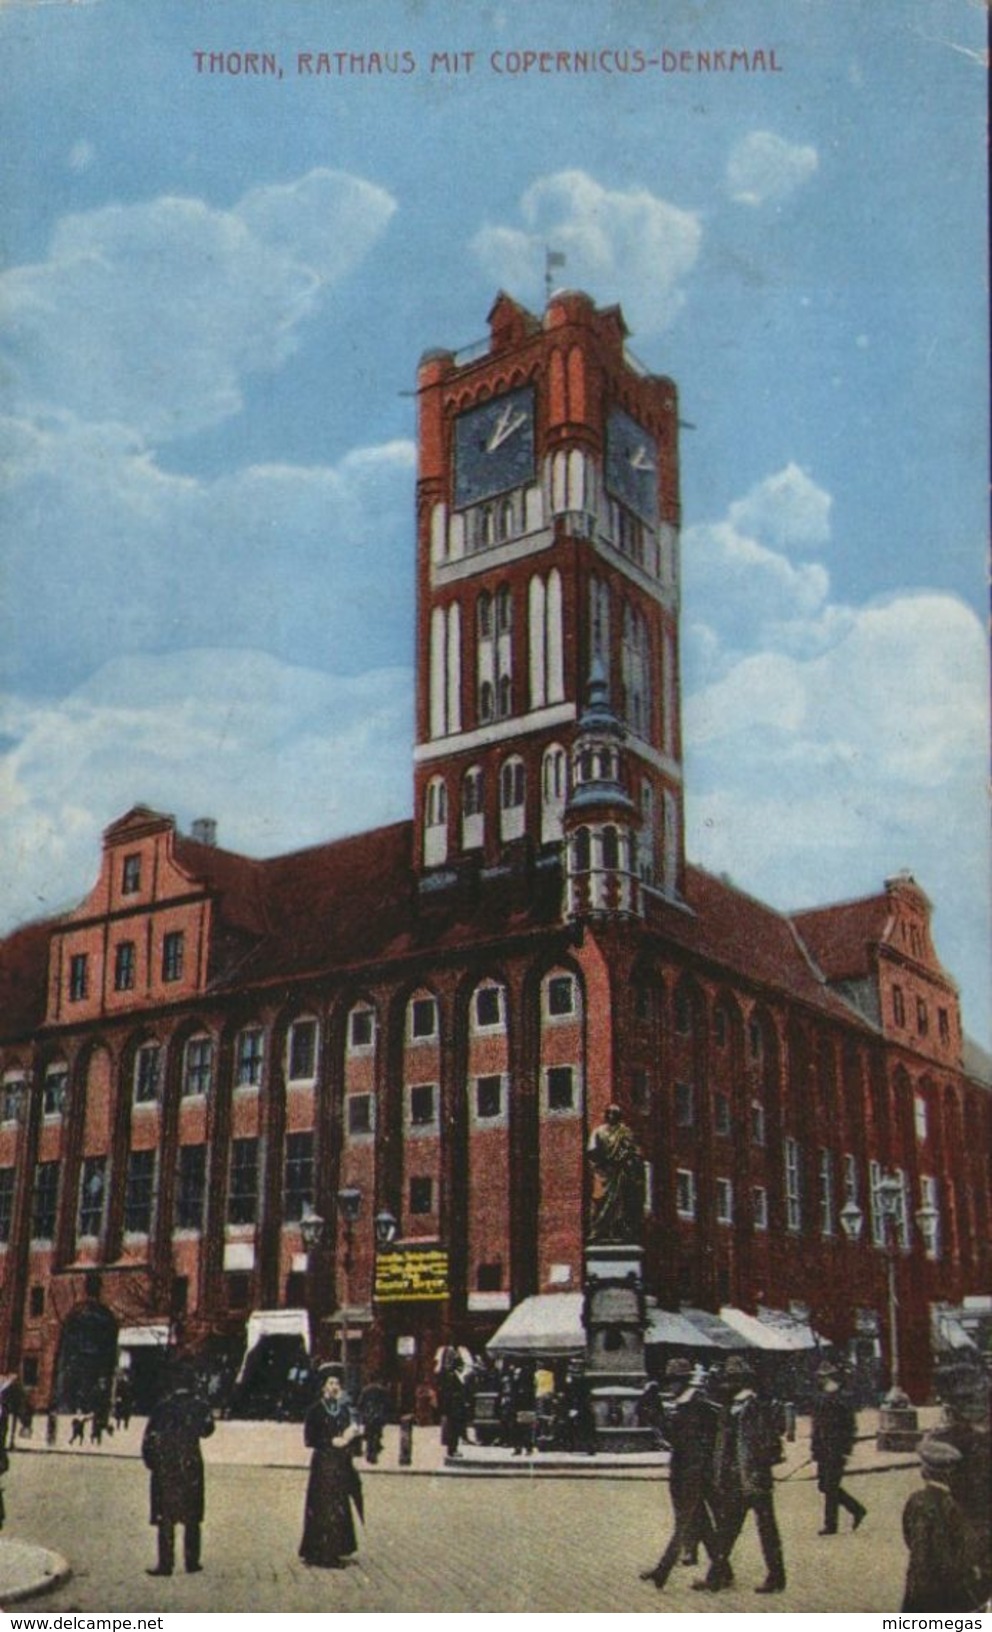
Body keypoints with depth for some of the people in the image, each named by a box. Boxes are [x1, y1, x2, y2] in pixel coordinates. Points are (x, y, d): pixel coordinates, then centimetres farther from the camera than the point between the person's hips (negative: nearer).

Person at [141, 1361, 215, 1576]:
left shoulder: (162, 1407, -5)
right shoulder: (200, 1406, -4)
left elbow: (148, 1438, -5)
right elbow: (206, 1431, 8)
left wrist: (150, 1462, 6)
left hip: (164, 1468, -1)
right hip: (191, 1467, 1)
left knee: (165, 1518, 4)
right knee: (192, 1518, 12)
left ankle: (165, 1563, 2)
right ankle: (191, 1561, 13)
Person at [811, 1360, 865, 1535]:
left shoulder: (841, 1399, -13)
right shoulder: (820, 1398, 12)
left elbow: (851, 1427, -14)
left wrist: (845, 1450, -16)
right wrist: (815, 1448, 17)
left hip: (836, 1452, -9)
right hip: (824, 1451, 9)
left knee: (830, 1487, -3)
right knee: (824, 1486, 11)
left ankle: (830, 1525, 7)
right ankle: (857, 1509, 24)